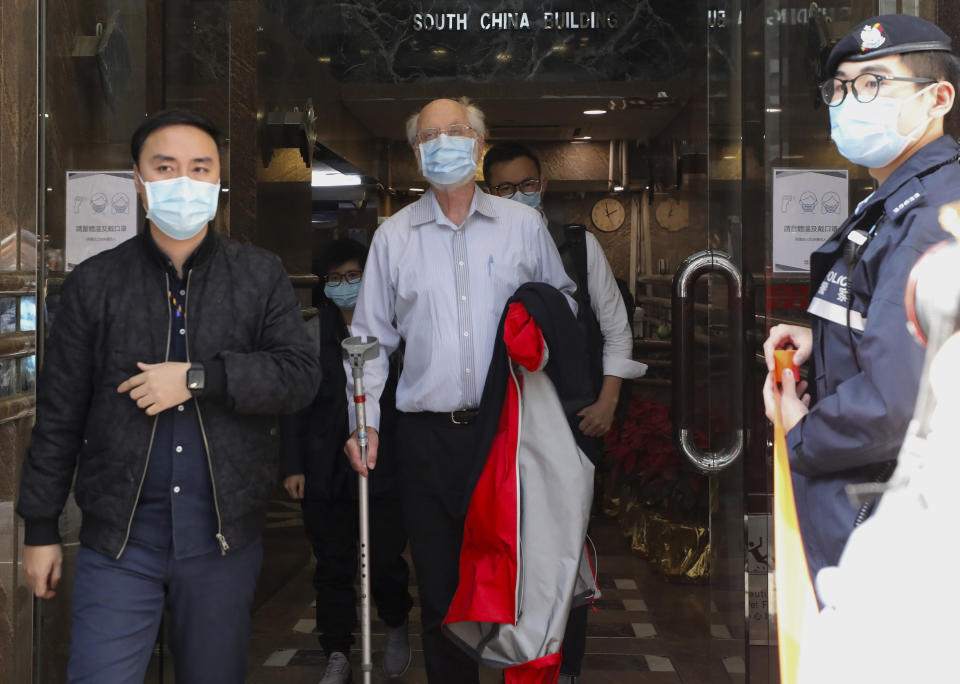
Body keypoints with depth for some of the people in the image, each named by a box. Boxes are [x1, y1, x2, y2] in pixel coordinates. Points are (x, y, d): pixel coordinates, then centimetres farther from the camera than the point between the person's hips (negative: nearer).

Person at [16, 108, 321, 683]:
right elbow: (59, 415, 5)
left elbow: (302, 374, -7)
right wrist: (41, 527, 5)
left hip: (225, 539, 1)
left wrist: (197, 377, -17)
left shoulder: (261, 276, 3)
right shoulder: (95, 283, 4)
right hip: (119, 539, 0)